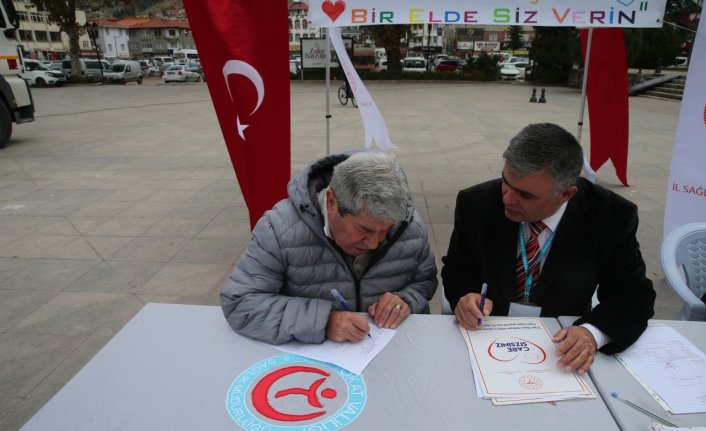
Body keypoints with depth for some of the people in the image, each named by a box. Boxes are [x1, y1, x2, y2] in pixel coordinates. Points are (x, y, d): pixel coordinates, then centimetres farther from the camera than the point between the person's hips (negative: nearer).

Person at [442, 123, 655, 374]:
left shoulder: (612, 218, -14)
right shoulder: (476, 204, -12)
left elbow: (634, 295, -6)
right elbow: (456, 269, 1)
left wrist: (593, 332, -25)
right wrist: (463, 295, -21)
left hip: (565, 342, 3)